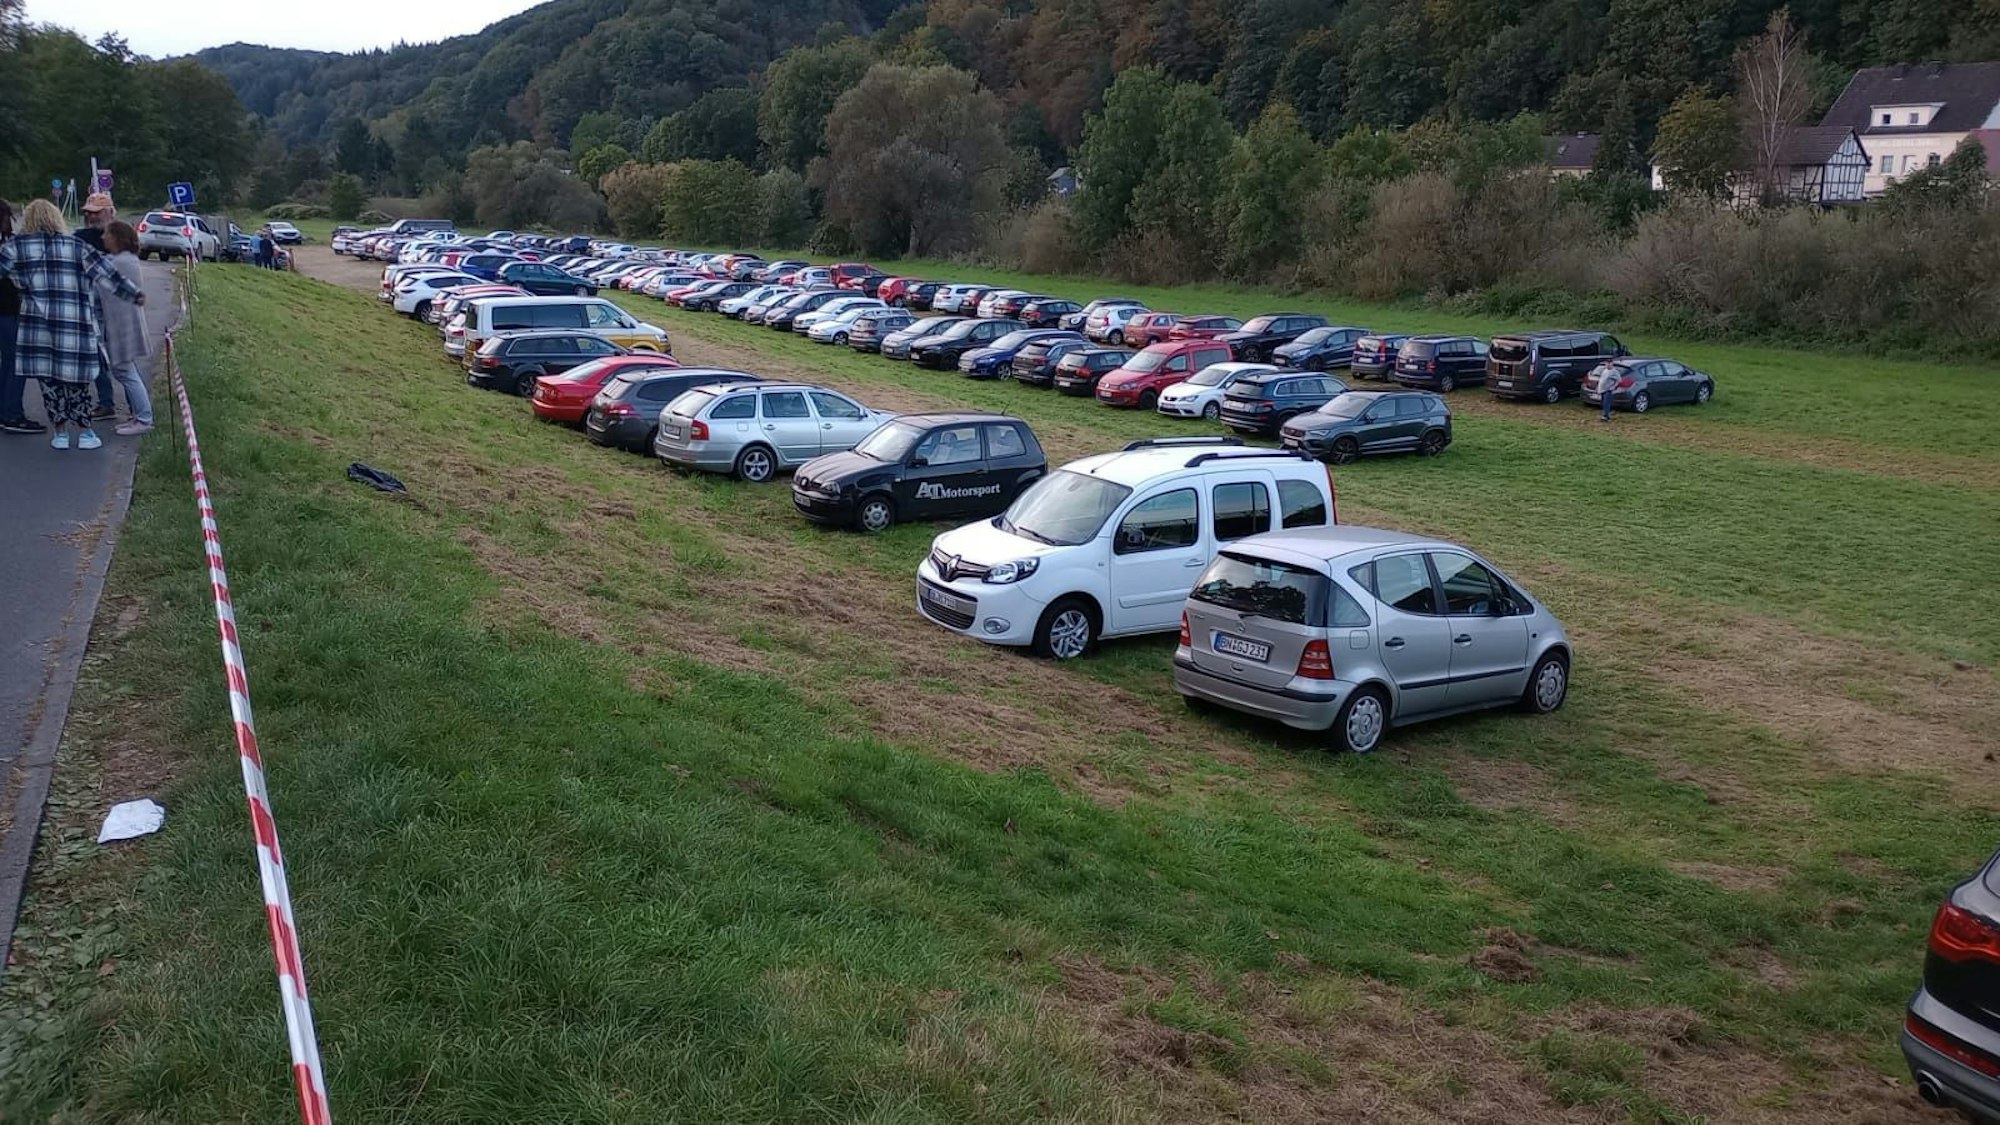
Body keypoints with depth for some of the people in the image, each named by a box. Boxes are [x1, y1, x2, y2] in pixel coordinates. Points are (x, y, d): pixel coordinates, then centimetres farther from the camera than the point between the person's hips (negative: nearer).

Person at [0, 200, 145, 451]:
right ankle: (84, 433, 15)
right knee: (76, 378, 9)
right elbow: (108, 274, 6)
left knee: (49, 379, 9)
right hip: (75, 326, 0)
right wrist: (135, 294, 15)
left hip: (36, 327, 0)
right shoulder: (76, 246, 5)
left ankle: (60, 433, 14)